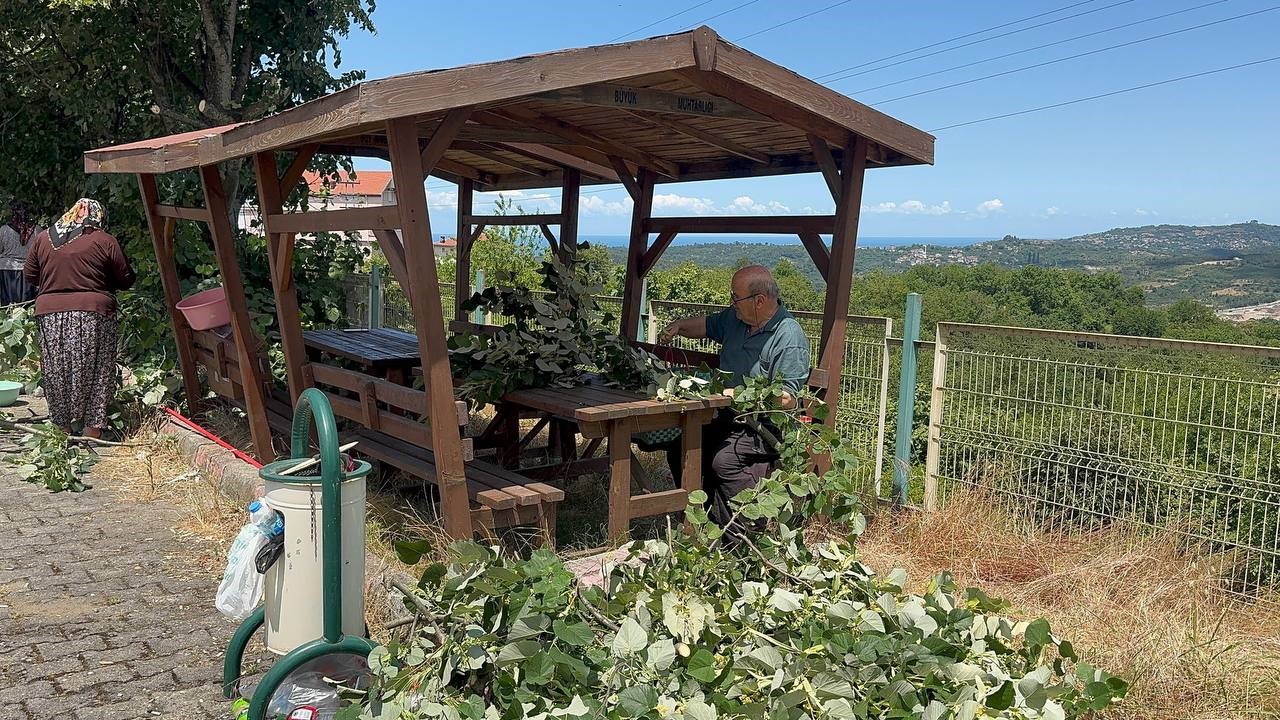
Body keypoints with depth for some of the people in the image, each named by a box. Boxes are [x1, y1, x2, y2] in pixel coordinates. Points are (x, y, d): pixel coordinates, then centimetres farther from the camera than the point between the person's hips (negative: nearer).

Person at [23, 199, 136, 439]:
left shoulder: (43, 239, 8)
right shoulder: (105, 241, -3)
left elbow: (29, 275, 14)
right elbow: (126, 280, 0)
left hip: (50, 316, 3)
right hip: (94, 314, -3)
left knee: (57, 373, 12)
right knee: (95, 373, 5)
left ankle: (62, 427, 20)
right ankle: (93, 427, 8)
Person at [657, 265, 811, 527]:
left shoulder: (790, 337, -18)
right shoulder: (736, 318, 7)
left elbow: (787, 399, -24)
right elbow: (707, 325, 29)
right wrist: (678, 326, 9)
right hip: (728, 418, 9)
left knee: (724, 459, -30)